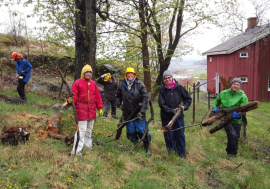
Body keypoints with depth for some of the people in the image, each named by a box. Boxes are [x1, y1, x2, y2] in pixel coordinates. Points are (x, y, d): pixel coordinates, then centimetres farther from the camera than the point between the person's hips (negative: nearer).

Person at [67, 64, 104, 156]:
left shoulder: (93, 83, 12)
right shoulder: (77, 83, -3)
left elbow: (98, 96, 15)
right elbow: (74, 95, -8)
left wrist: (100, 108, 14)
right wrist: (70, 100, -29)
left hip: (91, 111, 6)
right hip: (81, 110, -6)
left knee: (89, 131, 17)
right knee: (81, 130, -8)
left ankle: (88, 147, 31)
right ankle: (76, 151, -2)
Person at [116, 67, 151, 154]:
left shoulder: (140, 84, -8)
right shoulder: (122, 85, 3)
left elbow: (145, 98, -11)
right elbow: (118, 95, 23)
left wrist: (142, 111, -17)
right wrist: (119, 104, 10)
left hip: (138, 114, -3)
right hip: (127, 114, 3)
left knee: (142, 131, -1)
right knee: (131, 133, 12)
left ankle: (147, 148, 17)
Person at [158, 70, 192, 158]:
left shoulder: (179, 87, 0)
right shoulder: (162, 89, -5)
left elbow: (188, 99, 10)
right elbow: (161, 104, -7)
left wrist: (184, 106, -7)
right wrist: (171, 111, -16)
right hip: (166, 117, -1)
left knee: (180, 135, 7)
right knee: (169, 135, 6)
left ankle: (181, 153, 19)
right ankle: (171, 153, 20)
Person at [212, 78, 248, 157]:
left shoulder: (243, 96, -5)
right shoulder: (223, 93, 5)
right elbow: (217, 101, 22)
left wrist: (239, 115, -35)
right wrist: (215, 107, 1)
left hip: (236, 120, 0)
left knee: (235, 137, 8)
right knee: (232, 134, -18)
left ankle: (232, 153, 32)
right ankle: (232, 152, 2)